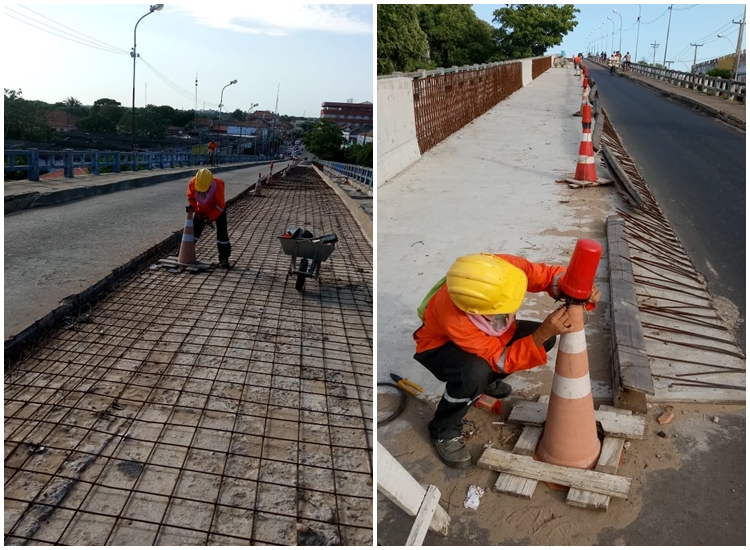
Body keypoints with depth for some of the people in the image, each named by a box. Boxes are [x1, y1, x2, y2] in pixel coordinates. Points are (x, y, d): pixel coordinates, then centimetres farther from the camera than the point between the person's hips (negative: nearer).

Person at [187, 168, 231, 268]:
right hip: (202, 210, 3)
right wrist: (197, 211, -13)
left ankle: (224, 259, 2)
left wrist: (210, 218, -25)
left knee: (222, 233, -7)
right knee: (194, 230, 4)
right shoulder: (193, 183, -27)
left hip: (218, 210, -3)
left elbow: (220, 205, -26)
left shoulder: (218, 185, -36)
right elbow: (190, 197, -6)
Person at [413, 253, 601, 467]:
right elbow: (500, 358, -33)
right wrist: (542, 333, -45)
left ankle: (486, 379, 15)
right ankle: (444, 430, -8)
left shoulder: (503, 267, -34)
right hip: (440, 345, -6)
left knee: (545, 337, -8)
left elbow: (549, 275, -18)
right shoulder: (454, 319, -44)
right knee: (475, 372, -38)